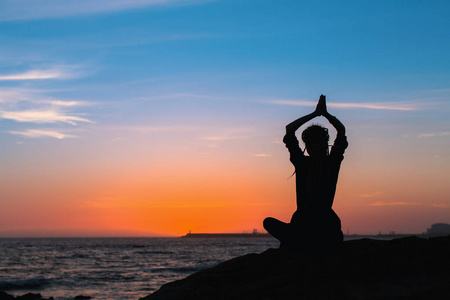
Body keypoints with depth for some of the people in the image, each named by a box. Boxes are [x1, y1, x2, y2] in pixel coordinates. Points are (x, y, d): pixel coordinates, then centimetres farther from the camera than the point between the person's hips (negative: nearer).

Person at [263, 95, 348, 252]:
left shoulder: (301, 163, -9)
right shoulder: (333, 162, -4)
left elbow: (289, 129, 4)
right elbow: (342, 130, 14)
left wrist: (315, 113, 6)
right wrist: (325, 113, 15)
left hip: (302, 232, -3)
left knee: (269, 222, 25)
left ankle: (292, 245, 11)